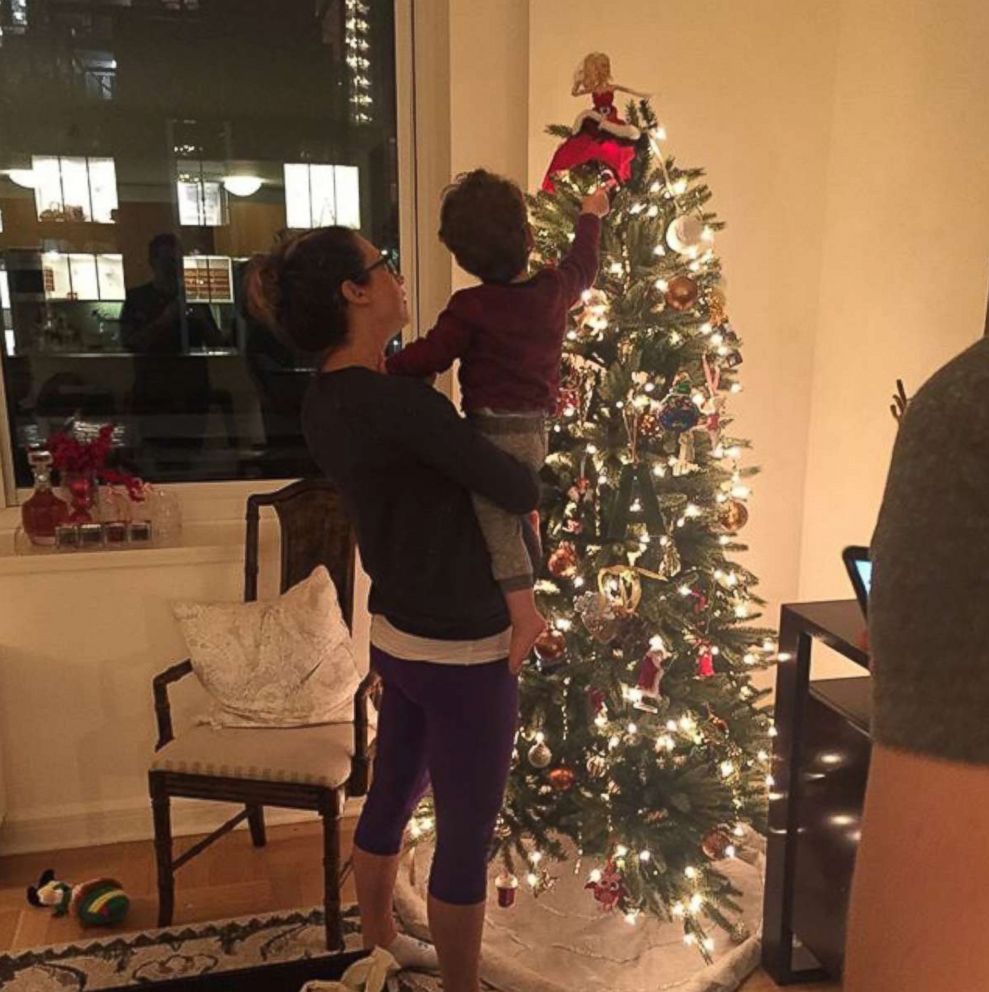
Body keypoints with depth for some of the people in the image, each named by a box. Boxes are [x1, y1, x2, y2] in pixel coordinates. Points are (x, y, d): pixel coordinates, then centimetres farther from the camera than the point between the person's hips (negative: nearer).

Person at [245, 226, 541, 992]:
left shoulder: (327, 399, 3)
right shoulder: (393, 400, -25)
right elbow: (515, 488, -21)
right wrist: (530, 498, 1)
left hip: (398, 634, 10)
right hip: (459, 650, -9)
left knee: (392, 795, 25)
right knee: (467, 839, 9)